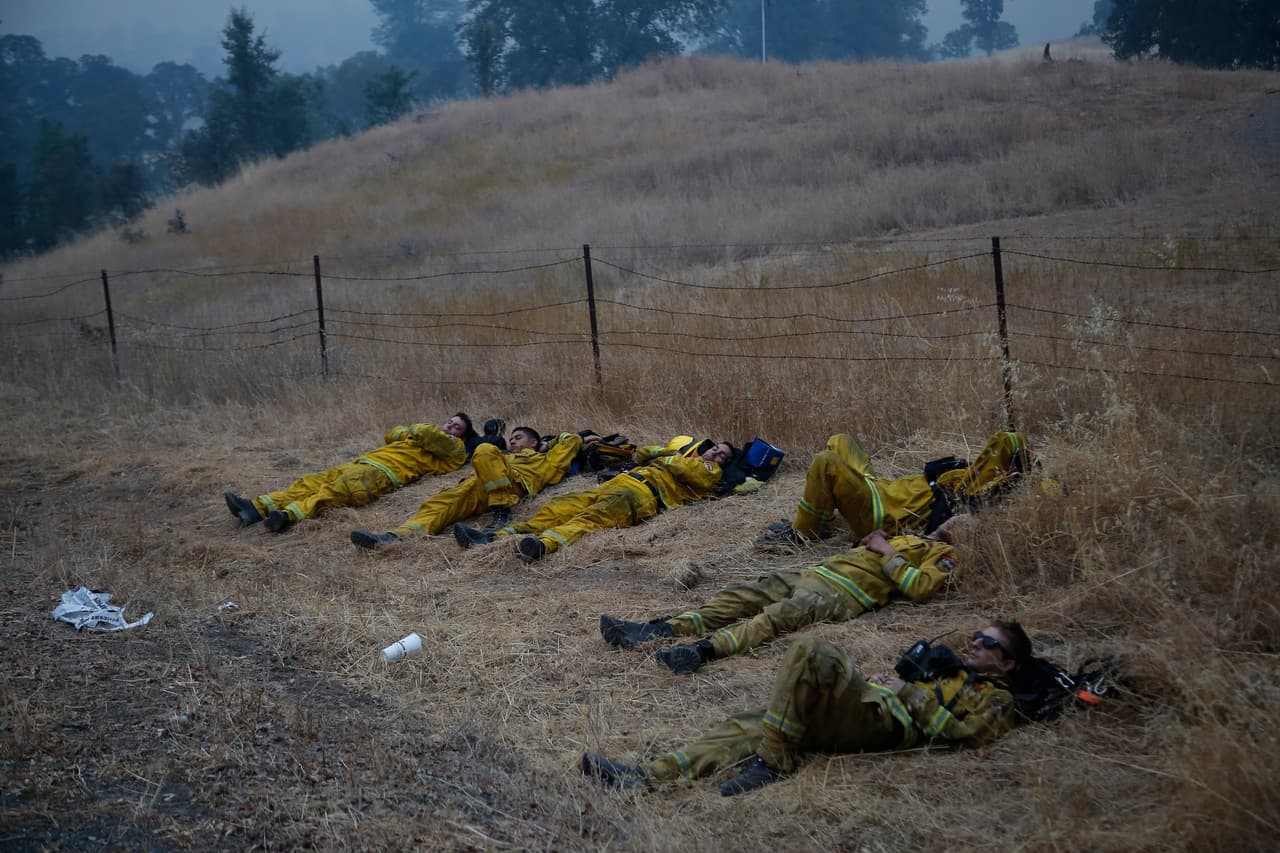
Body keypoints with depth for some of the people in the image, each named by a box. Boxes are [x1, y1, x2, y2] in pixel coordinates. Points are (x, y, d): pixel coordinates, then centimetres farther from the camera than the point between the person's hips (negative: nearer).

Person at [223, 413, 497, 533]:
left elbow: (430, 435, -7)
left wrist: (414, 431, 12)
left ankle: (289, 516, -54)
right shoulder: (434, 437, 36)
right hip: (365, 461, 8)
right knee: (313, 482, -9)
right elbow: (391, 436, 40)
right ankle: (257, 508, -21)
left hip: (386, 472, -8)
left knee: (338, 489, -33)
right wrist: (411, 433, 23)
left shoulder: (456, 448, 11)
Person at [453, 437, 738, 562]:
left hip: (642, 493, -8)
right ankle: (496, 537, -25)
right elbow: (641, 455, 37)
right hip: (616, 484, 8)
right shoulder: (687, 459, 39)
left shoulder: (709, 472, 16)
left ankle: (544, 544, -63)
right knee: (559, 508, -12)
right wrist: (669, 449, 26)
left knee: (591, 517, -36)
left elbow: (682, 470, -3)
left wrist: (666, 457, 15)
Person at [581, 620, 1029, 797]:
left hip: (884, 722, -8)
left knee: (810, 651, -29)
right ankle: (650, 776, -20)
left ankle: (774, 759, -23)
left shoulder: (996, 699, 11)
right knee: (750, 726, -8)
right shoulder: (950, 668, 37)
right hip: (852, 714, 8)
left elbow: (966, 734, -9)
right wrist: (893, 679, 14)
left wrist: (909, 694, -6)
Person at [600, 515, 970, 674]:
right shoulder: (910, 540, 37)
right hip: (814, 573, 9)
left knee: (780, 615, -35)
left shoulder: (944, 558, 11)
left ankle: (705, 650, -57)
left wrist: (887, 553, -3)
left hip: (843, 593, -9)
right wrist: (869, 542, 21)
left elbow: (918, 588, -10)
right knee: (737, 598, -9)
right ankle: (662, 630, -21)